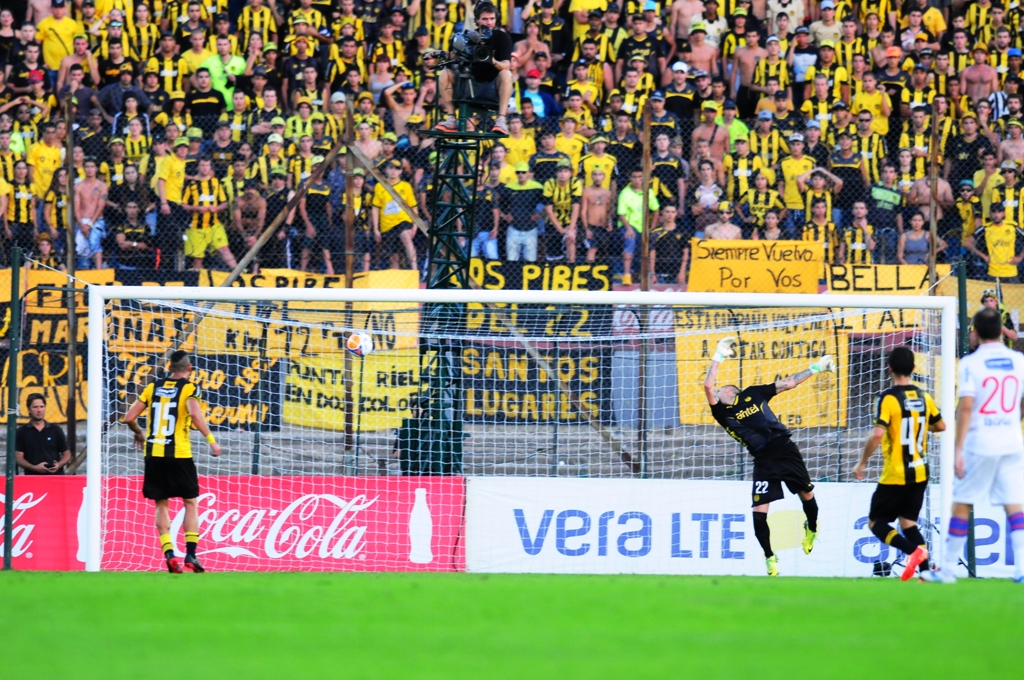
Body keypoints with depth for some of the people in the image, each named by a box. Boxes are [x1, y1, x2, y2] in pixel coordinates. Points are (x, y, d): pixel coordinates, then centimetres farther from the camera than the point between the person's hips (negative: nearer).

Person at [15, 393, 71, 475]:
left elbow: (67, 454, 15)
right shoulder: (22, 432, 7)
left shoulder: (55, 430, 11)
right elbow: (18, 458, 2)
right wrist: (34, 468, -15)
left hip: (55, 474, 1)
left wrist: (59, 465, -7)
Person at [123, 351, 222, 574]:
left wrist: (139, 435, 27)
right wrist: (212, 440, -17)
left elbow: (129, 418, 8)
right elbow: (195, 414, -21)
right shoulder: (188, 388, -2)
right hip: (179, 454, -3)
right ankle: (190, 555, -1)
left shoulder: (153, 387, 9)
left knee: (161, 505, 10)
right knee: (190, 503, 9)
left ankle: (169, 555, -3)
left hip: (154, 455, 3)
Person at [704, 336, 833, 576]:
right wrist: (718, 356, -2)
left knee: (807, 495, 13)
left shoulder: (752, 394, 13)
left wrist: (815, 368, 20)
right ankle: (769, 557, 6)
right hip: (764, 462, -2)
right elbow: (708, 386, -8)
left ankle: (812, 529, 43)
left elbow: (788, 383, 20)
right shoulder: (722, 413, 4)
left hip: (787, 450, 2)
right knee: (759, 511, -9)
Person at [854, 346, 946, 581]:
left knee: (875, 522, 3)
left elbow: (877, 434, -23)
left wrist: (862, 463, -12)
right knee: (908, 522, 16)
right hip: (920, 473, 6)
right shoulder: (924, 397, 4)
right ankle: (925, 571, 2)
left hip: (895, 476, -6)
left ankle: (914, 550, -20)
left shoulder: (888, 398, -15)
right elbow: (941, 426, 17)